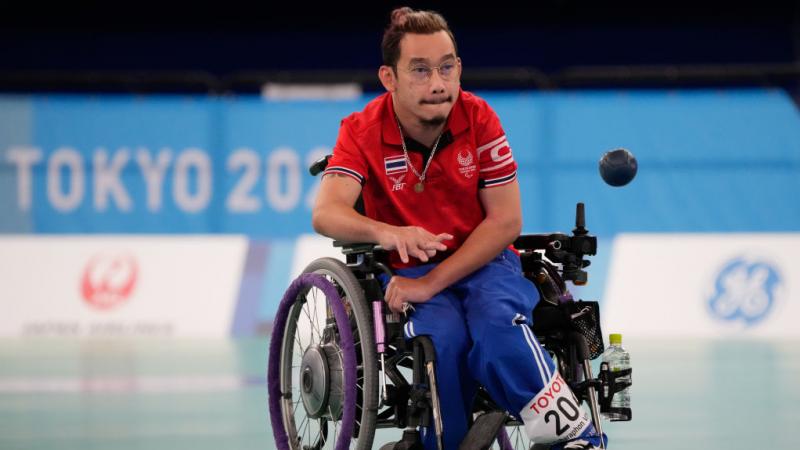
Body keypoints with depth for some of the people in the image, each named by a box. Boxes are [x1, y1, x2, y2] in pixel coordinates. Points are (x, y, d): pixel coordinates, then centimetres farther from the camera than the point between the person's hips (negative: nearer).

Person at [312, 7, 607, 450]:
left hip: (483, 263, 0)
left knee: (497, 324, -33)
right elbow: (326, 214, -24)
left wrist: (432, 283, -19)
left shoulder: (479, 118, -9)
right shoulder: (363, 131, -10)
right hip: (408, 274, 0)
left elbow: (506, 220, -10)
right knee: (442, 339, -33)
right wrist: (387, 233, -47)